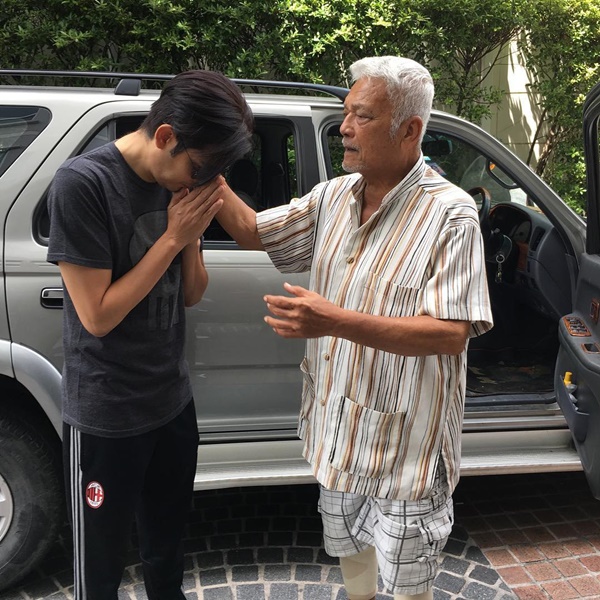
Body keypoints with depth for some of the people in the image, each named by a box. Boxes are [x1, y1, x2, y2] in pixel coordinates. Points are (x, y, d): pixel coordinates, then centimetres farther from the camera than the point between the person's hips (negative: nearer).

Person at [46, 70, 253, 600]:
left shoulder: (179, 181, 0)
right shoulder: (83, 183, -19)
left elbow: (191, 295, 5)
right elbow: (97, 315, -21)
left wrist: (193, 235, -13)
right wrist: (172, 237, -21)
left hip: (173, 401, 6)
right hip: (106, 417, -5)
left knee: (167, 548, 22)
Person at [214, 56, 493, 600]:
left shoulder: (449, 213, -19)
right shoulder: (333, 197, 0)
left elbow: (451, 333, -25)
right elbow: (254, 231, 9)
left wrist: (336, 321, -34)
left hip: (405, 443, -6)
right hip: (339, 430, 6)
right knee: (349, 546, 28)